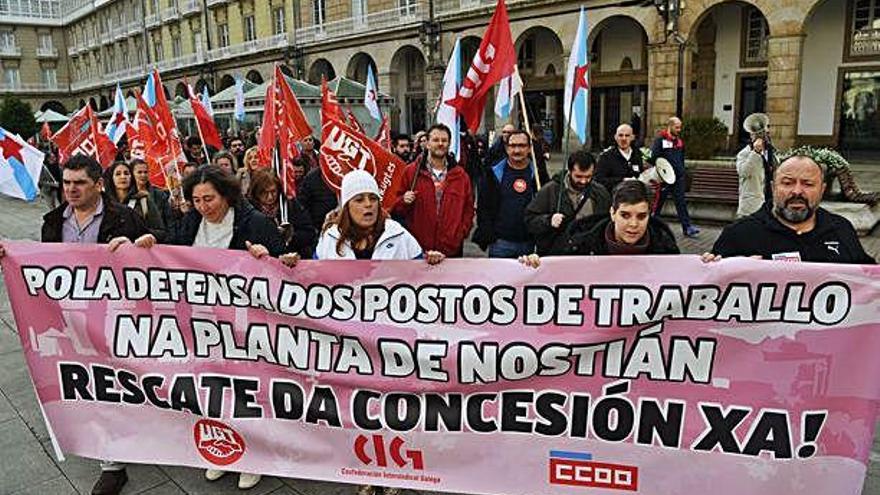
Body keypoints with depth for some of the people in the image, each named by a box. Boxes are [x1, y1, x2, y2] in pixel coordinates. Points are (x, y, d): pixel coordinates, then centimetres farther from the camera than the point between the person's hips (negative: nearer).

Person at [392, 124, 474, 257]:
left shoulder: (461, 175, 9)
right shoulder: (411, 172, 3)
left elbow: (468, 208, 13)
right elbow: (397, 207, 8)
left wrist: (461, 233, 1)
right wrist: (404, 201, -13)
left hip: (452, 249, 2)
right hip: (418, 249, -1)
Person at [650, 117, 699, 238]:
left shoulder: (679, 140, 13)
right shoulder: (660, 139, -7)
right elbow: (654, 157, -11)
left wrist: (681, 170, 15)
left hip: (678, 177, 6)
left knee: (681, 201, 3)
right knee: (659, 201, 4)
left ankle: (687, 227, 1)